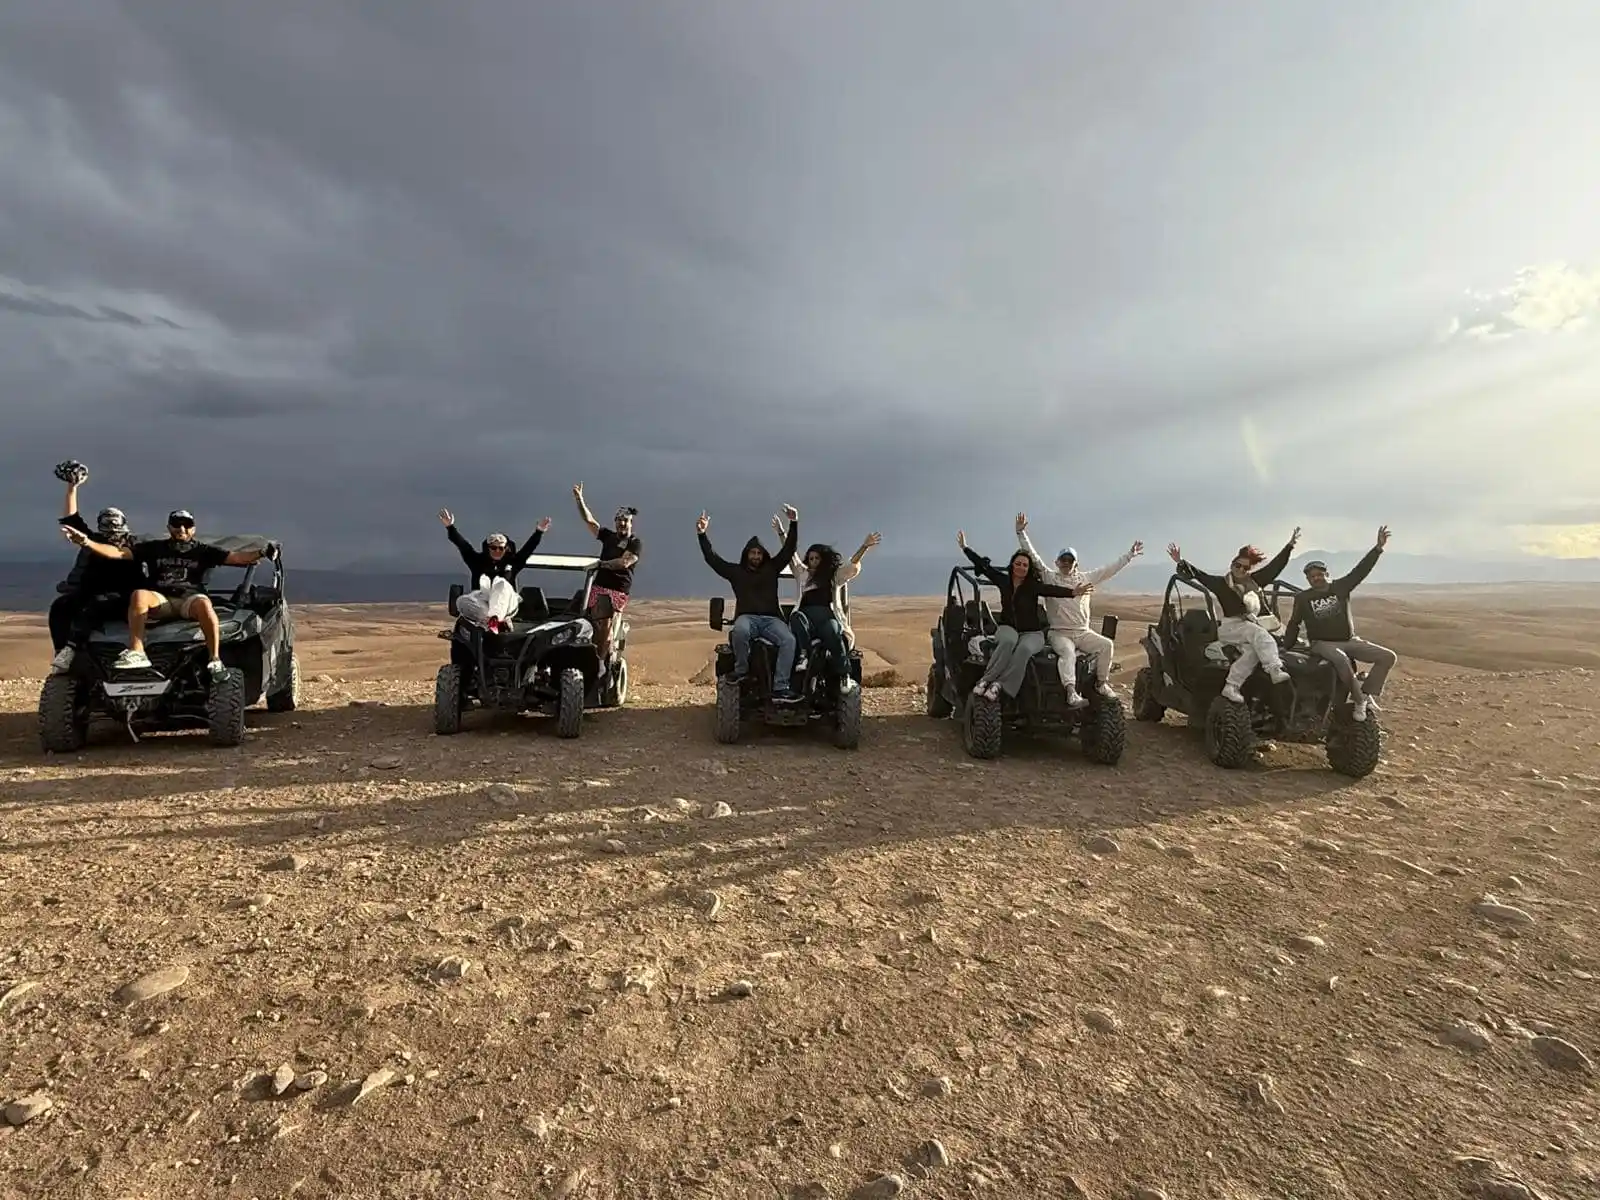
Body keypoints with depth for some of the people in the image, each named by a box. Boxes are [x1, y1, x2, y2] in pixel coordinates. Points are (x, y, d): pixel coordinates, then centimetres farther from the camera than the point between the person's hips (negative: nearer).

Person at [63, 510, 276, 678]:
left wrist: (261, 553, -15)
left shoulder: (203, 550, 14)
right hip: (161, 601, 2)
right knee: (139, 595, -31)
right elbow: (118, 552, 13)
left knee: (203, 603, -37)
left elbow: (235, 558, 2)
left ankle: (215, 659, -37)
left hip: (191, 599, -2)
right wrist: (86, 542, 0)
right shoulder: (154, 547, 20)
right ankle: (136, 653, -36)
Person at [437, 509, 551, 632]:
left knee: (502, 584, -33)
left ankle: (493, 619, -54)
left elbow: (528, 548, 6)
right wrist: (450, 527, -2)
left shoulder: (512, 563, 15)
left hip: (506, 604, -1)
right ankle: (501, 621, -42)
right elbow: (462, 545, 8)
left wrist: (538, 532, -6)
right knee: (463, 602, -29)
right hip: (482, 602, 2)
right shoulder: (478, 561, 16)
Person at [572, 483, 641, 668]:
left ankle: (602, 662, -5)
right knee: (595, 623, -3)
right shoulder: (609, 536, 17)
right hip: (599, 585, 5)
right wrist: (579, 499, 6)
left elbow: (624, 562, -13)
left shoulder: (636, 543, 1)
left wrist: (603, 564, -9)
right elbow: (590, 521, 14)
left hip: (618, 590, -5)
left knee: (606, 626, -10)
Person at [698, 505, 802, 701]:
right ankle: (741, 669, -15)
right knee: (740, 631, -40)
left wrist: (794, 523, 1)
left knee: (789, 640, -29)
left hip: (771, 619, 2)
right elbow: (712, 559, 11)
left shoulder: (771, 568, 19)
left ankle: (780, 688, -30)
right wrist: (702, 534, 0)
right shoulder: (736, 571, 17)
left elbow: (789, 550, 12)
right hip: (747, 617, -1)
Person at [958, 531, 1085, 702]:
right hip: (1007, 627, 1)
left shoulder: (1034, 585, -7)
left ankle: (999, 685, -38)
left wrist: (1073, 592, -45)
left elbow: (1052, 589, -25)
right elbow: (983, 565, 9)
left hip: (1032, 632, -1)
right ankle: (985, 680, -38)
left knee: (1024, 649, -37)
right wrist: (965, 547, 16)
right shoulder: (1003, 580, 3)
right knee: (1008, 641, -36)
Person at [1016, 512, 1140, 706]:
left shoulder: (1086, 578, 13)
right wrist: (1021, 533, -10)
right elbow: (1033, 556, -3)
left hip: (1084, 632, 4)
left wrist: (1129, 555, 10)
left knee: (1107, 644, -18)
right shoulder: (1049, 577, 4)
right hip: (1059, 632, -4)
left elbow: (1110, 569, 14)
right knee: (1068, 652, -33)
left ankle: (1101, 683, -1)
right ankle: (1072, 693, -46)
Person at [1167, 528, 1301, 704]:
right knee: (1259, 634, -33)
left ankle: (1231, 687, -30)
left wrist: (1289, 546, 23)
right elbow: (1197, 574, -1)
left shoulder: (1254, 581, 22)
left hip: (1254, 624, 4)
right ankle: (1275, 670, -44)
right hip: (1231, 627, -4)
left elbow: (1275, 565, 24)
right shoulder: (1221, 583, 8)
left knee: (1252, 651, -28)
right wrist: (1181, 563, -15)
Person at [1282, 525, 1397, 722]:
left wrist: (1378, 548, -22)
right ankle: (1359, 700, -22)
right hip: (1323, 643, -4)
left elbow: (1361, 570, -9)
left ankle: (1367, 693, 0)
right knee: (1341, 660, -37)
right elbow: (1294, 624, 8)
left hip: (1350, 640, 4)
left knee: (1388, 657, -10)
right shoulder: (1302, 598, 1)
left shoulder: (1341, 587, 3)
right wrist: (1286, 648, 5)